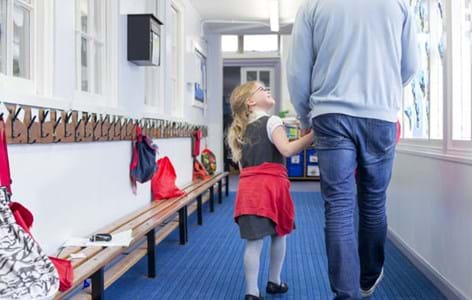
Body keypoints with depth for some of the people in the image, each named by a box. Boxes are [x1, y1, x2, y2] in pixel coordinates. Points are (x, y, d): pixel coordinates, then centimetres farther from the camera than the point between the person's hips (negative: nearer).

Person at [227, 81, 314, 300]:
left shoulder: (242, 129, 19)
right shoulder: (271, 121, -3)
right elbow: (287, 150, -19)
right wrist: (313, 135, -21)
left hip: (248, 187, 5)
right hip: (270, 185, -5)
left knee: (254, 240, 1)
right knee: (279, 234, 16)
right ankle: (274, 281, 28)